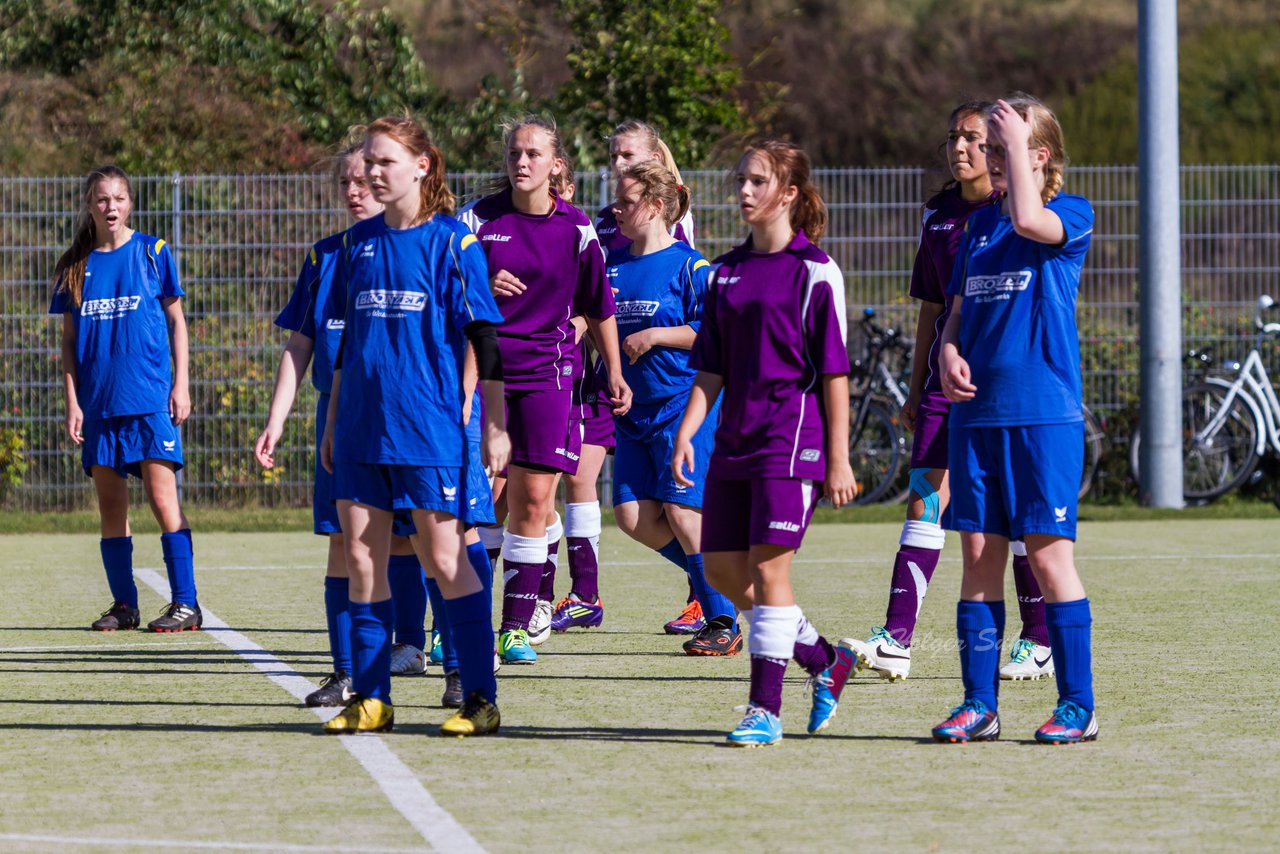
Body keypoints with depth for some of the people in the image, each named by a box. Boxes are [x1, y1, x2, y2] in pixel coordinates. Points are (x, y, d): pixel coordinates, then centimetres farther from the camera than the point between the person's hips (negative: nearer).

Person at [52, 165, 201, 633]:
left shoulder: (153, 252, 3)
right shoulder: (75, 266, 8)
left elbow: (176, 320, 7)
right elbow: (69, 340, 10)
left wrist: (181, 384, 0)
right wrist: (72, 402, 3)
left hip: (151, 397, -3)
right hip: (98, 402, 3)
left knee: (162, 494, -9)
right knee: (110, 503, 5)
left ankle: (185, 602, -6)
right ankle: (123, 604, 13)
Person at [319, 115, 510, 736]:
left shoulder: (451, 241, -4)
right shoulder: (359, 242, 12)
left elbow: (483, 338, -4)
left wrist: (496, 425, -7)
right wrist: (332, 423, 18)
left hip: (430, 424, -6)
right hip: (362, 426, 6)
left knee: (443, 558, -5)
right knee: (360, 556, 4)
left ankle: (480, 699, 0)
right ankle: (369, 698, 11)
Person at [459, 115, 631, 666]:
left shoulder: (575, 229, 1)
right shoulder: (479, 218, -1)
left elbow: (598, 307, 13)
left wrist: (615, 372, 18)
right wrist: (481, 287, -16)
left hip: (547, 372, 0)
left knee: (533, 500, -4)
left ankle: (516, 628, 2)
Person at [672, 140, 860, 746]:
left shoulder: (814, 271, -5)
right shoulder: (726, 272, 14)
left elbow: (834, 371, -7)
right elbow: (710, 367, 15)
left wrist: (839, 459, -10)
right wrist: (685, 433, 3)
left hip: (792, 437, -7)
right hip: (734, 441, 7)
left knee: (769, 566, -11)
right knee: (723, 571, 7)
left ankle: (765, 708, -5)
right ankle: (825, 660, 24)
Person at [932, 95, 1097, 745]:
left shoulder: (1072, 216, -2)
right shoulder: (980, 224, 16)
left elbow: (1029, 221, -24)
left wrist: (1017, 140, -13)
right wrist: (948, 352, -3)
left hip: (1043, 412, -6)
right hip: (976, 411, 6)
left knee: (1048, 555, -6)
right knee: (979, 556, 4)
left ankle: (1078, 704, 1)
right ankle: (979, 704, 8)